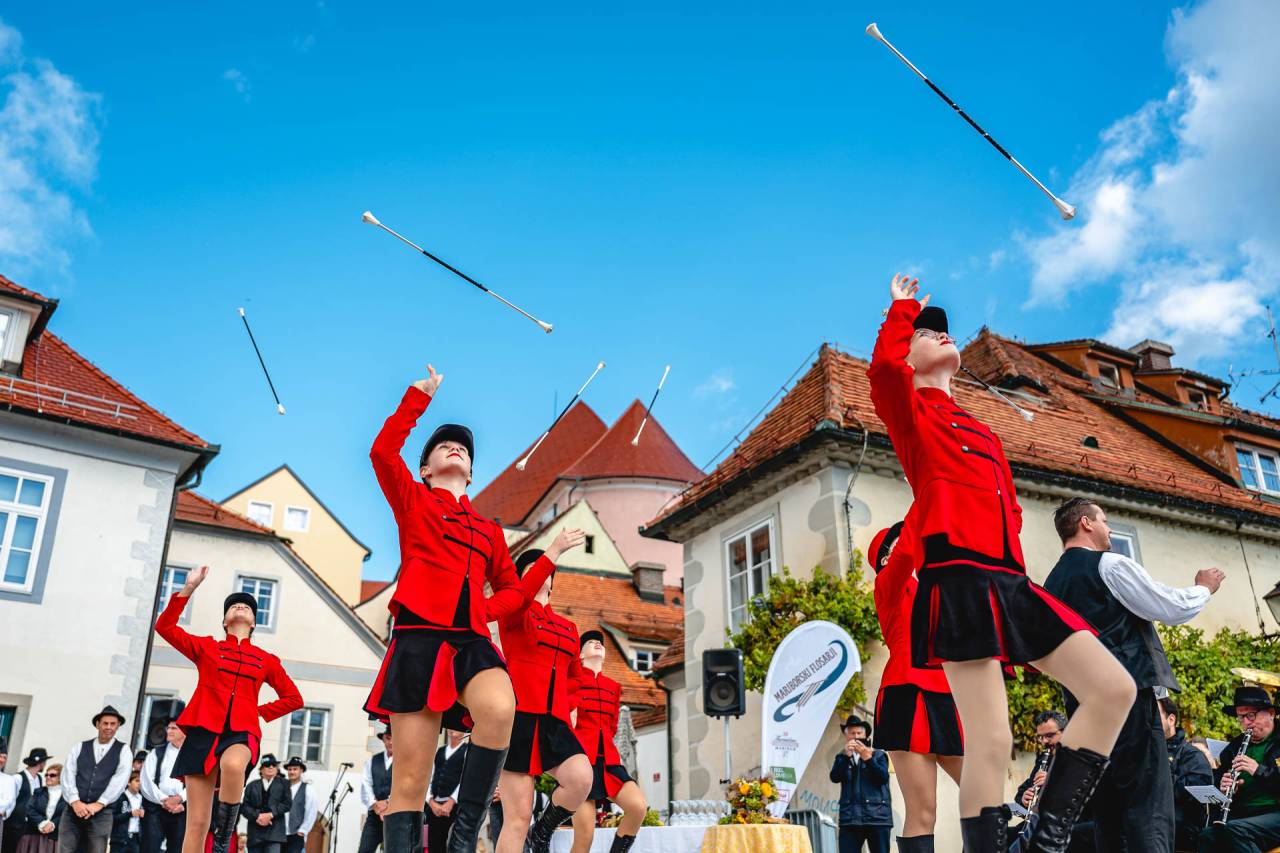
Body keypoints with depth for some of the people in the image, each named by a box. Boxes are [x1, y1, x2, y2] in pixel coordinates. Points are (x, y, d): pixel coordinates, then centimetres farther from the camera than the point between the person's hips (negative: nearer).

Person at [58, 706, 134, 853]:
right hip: (73, 811, 1)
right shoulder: (79, 748, 12)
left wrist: (98, 804, -17)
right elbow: (68, 776, 1)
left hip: (101, 813, -1)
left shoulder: (123, 751, 7)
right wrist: (75, 802, -15)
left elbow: (120, 780, -6)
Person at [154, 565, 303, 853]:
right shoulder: (206, 647, 15)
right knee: (197, 822, -6)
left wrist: (260, 712, 11)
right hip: (204, 731, 0)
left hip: (241, 733, 0)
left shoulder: (267, 660, 16)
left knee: (233, 765, -37)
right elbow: (165, 626, 6)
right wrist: (189, 588, 2)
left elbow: (294, 698, 23)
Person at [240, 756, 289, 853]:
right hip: (255, 832, 3)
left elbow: (286, 804, 2)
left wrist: (270, 814, -11)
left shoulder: (283, 784, 14)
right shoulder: (252, 786, 17)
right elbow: (244, 806, 5)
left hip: (274, 832, -2)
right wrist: (257, 816, -12)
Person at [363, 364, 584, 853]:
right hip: (419, 638, -2)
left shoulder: (490, 531, 24)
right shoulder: (413, 502, 16)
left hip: (472, 641, 2)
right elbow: (383, 451, 0)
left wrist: (493, 602, 7)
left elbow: (513, 591, 29)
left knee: (500, 709, -32)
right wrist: (419, 395, 8)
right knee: (411, 780, -6)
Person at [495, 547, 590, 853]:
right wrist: (554, 551, -25)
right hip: (519, 717, -4)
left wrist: (569, 706, 12)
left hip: (555, 722, 5)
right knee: (518, 816, -8)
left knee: (582, 779, -23)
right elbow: (519, 597, -20)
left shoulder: (568, 628, 20)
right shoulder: (513, 615, 5)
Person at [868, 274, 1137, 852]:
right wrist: (902, 306, 4)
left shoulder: (982, 433, 29)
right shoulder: (910, 410, 8)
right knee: (991, 744, -14)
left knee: (1113, 689, 0)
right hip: (958, 581, -8)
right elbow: (883, 364, -15)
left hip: (1007, 581, 8)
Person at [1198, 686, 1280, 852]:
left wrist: (1259, 771, -18)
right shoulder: (1234, 747, 20)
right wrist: (1223, 787, -1)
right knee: (1207, 837, -26)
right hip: (1242, 816, 4)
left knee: (1235, 829, -32)